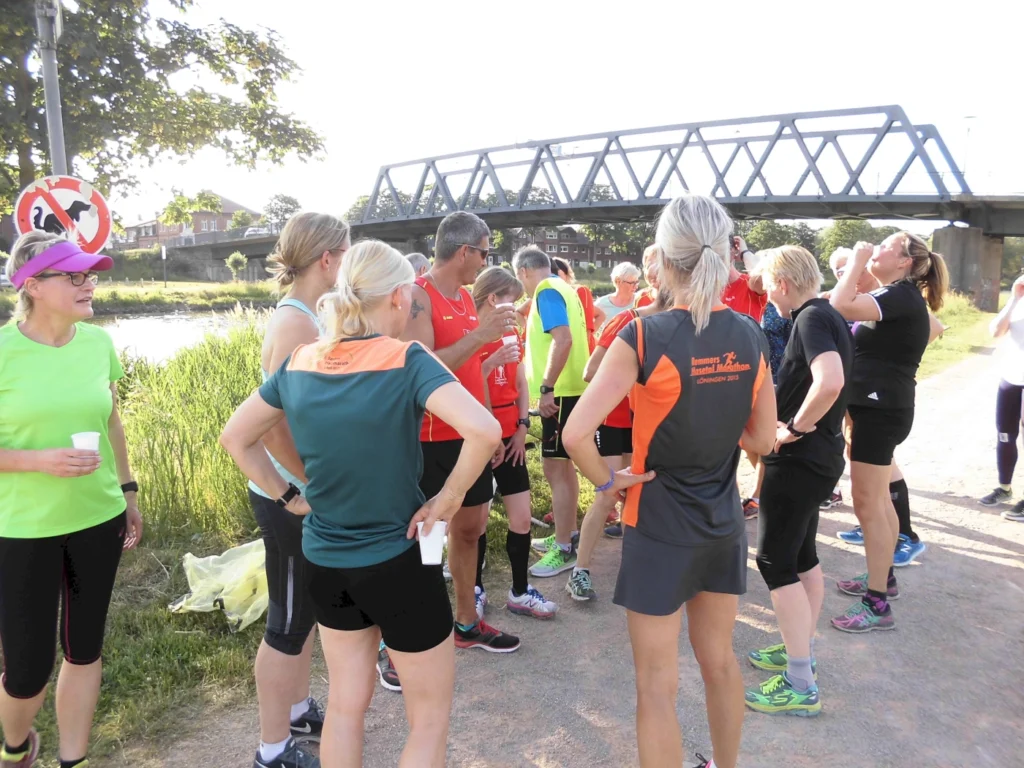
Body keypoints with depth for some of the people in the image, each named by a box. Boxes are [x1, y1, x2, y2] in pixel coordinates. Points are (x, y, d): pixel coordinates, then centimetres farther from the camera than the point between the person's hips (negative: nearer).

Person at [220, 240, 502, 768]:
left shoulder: (300, 362, -3)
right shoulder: (407, 361, -19)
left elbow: (235, 439, 8)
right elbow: (485, 432, -32)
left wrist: (289, 498, 8)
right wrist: (447, 502, -19)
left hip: (325, 561, 6)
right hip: (398, 562, -5)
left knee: (346, 705, 23)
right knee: (430, 717, 15)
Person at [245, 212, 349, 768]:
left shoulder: (304, 317, 7)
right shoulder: (295, 323, -22)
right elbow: (273, 428, -27)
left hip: (308, 494, 9)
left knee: (307, 612, 23)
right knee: (288, 624, 7)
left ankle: (298, 711, 42)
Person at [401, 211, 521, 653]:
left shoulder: (466, 297, 12)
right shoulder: (417, 297, -13)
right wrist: (478, 335, -27)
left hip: (469, 436, 8)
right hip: (430, 442, -8)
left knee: (468, 528, 16)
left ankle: (467, 622, 31)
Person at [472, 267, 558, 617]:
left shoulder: (511, 334, 10)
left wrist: (522, 427, 4)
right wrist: (494, 361, -27)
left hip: (509, 437, 6)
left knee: (522, 517, 7)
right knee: (477, 519, 4)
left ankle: (519, 592, 20)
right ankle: (475, 589, 23)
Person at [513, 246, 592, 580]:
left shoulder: (546, 291, -12)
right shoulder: (561, 288, 17)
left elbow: (563, 340, -26)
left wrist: (546, 388, -24)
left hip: (560, 392, -10)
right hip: (569, 388, 10)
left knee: (555, 469, -5)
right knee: (564, 465, 17)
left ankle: (564, 550, 3)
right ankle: (566, 536, 28)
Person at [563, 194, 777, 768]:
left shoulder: (645, 338, -20)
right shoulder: (751, 337, -3)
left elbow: (576, 433, -27)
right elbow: (763, 440, 5)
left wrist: (606, 481, -10)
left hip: (660, 527, -6)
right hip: (725, 522, 6)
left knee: (658, 684, 10)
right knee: (721, 662, 25)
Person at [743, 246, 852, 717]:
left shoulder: (811, 319, -19)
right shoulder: (827, 316, 12)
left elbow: (830, 381, -36)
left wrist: (794, 428, -24)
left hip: (798, 459, -10)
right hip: (820, 455, 10)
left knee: (776, 561, -3)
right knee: (801, 554, 19)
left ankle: (801, 685, 5)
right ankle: (801, 651, 34)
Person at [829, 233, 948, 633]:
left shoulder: (903, 296, -16)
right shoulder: (895, 297, 15)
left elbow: (841, 307, -29)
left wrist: (857, 261, -18)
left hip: (881, 409, -11)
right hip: (876, 406, 11)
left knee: (868, 505, -7)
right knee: (878, 500, 19)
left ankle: (877, 604, -1)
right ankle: (882, 576, 33)